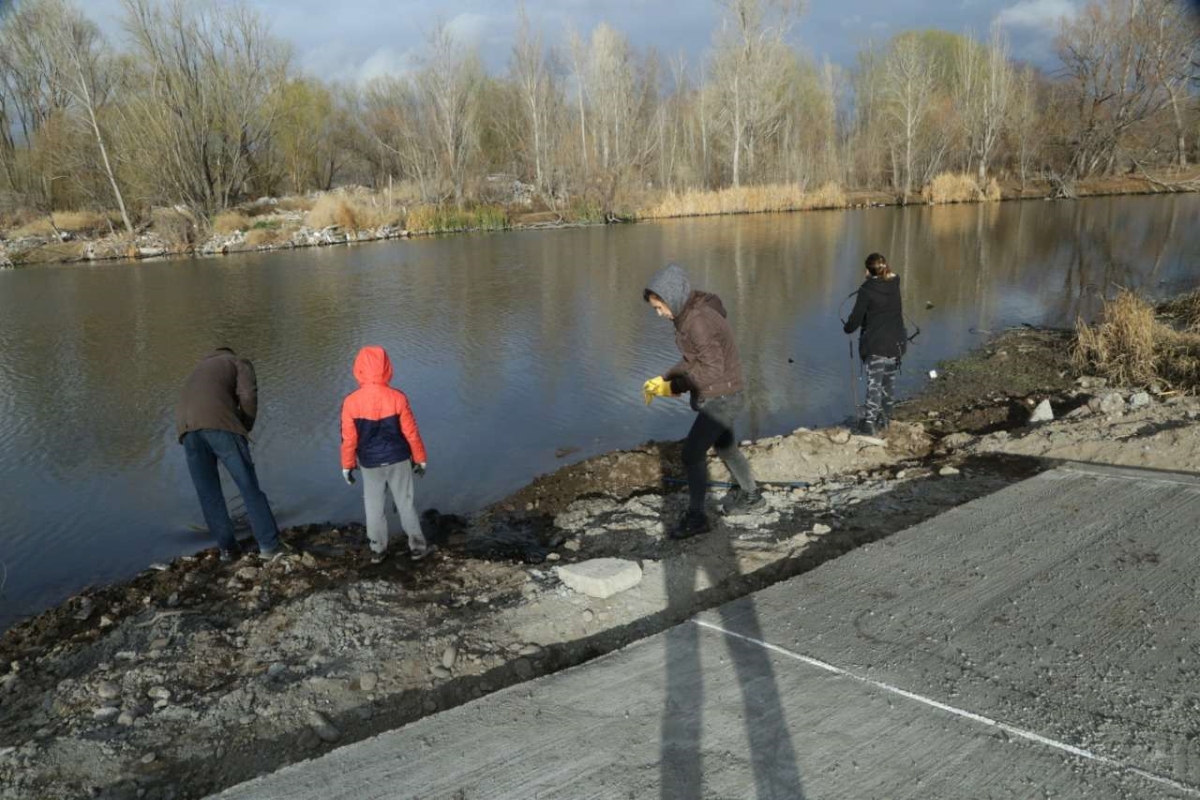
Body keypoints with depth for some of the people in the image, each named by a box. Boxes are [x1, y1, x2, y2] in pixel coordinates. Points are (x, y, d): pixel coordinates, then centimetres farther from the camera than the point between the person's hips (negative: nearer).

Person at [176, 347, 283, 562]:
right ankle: (269, 545, 2)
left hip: (187, 428, 5)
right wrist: (246, 427, 16)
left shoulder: (200, 369, 40)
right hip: (220, 424, -5)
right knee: (249, 486, 2)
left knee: (208, 494, 15)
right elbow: (248, 396, 2)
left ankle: (227, 547, 18)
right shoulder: (240, 364, 22)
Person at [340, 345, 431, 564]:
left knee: (374, 507, 15)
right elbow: (411, 432, -8)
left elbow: (349, 438, -7)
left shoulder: (351, 402, -15)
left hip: (370, 463, 1)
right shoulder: (397, 398, -16)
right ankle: (417, 547, 20)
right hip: (398, 460, 0)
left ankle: (377, 550, 24)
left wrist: (347, 466, 6)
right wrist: (420, 459, 5)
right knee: (406, 504, 12)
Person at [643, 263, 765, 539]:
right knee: (725, 447, 25)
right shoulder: (689, 316, 4)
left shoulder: (699, 321, -26)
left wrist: (674, 387, -20)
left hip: (721, 398, -10)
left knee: (692, 453, -6)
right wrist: (664, 379, 0)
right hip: (716, 396, 10)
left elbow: (712, 370, -28)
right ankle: (751, 496, 43)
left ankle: (695, 516, 6)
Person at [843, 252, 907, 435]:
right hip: (896, 343, 5)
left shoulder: (867, 290, -13)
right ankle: (884, 420, 25)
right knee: (888, 384, 16)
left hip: (876, 345, -5)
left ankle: (869, 424, -4)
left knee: (874, 384, -2)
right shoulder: (895, 286, 3)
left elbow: (856, 318, -11)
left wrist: (847, 328, 8)